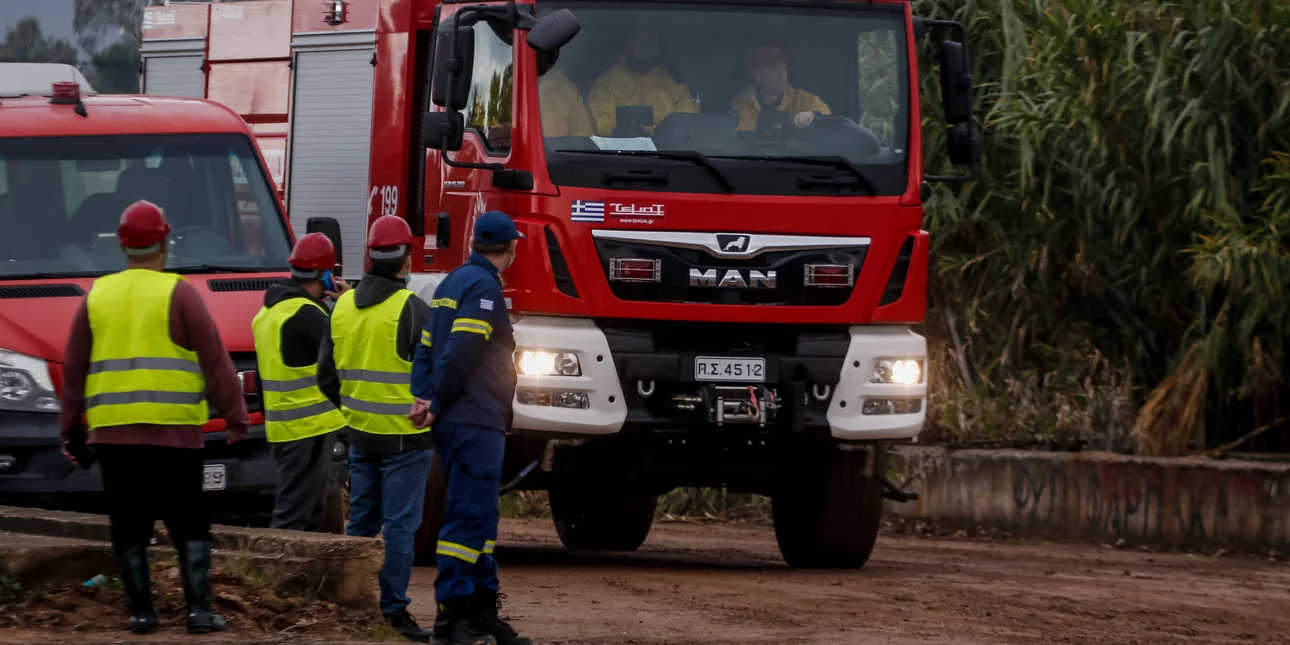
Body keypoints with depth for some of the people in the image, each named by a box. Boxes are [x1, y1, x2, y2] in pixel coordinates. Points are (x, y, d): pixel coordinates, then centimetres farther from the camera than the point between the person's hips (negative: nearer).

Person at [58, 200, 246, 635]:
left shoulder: (97, 297, 9)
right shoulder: (178, 294, -2)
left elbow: (74, 371, 12)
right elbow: (215, 363, -4)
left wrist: (71, 431, 18)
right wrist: (235, 419, 2)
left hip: (113, 433, 3)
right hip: (174, 432, -3)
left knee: (129, 528, 8)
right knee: (190, 525, 4)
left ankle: (141, 612, 6)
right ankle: (199, 610, -3)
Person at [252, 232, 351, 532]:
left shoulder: (271, 310, 15)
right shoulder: (305, 314, -18)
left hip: (284, 426, 10)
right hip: (309, 427, -10)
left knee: (310, 516, 16)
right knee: (293, 516, -10)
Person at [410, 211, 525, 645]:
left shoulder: (453, 283, 18)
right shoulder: (484, 288, -12)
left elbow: (428, 348, 13)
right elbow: (459, 353, -20)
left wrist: (423, 398, 2)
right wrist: (437, 406, -12)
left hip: (465, 423, 10)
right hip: (474, 422, -10)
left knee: (478, 517, 13)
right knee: (468, 516, -11)